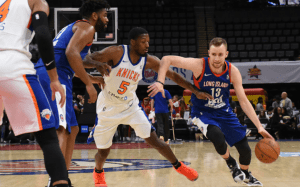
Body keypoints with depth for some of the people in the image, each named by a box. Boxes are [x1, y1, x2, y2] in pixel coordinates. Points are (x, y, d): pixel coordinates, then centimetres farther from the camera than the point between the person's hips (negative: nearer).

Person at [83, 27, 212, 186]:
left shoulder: (149, 61, -9)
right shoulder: (116, 53, -20)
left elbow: (173, 75, -2)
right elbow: (86, 60, -20)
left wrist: (195, 91, -4)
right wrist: (98, 64, -43)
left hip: (130, 106, 3)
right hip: (108, 108, -2)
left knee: (154, 141, -3)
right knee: (103, 152, 4)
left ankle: (178, 166, 18)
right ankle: (98, 172, 37)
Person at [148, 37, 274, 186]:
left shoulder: (233, 71, -14)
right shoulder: (199, 65, -24)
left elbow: (243, 101, -9)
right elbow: (167, 59, -23)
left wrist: (259, 126, -15)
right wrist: (160, 82, -37)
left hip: (224, 112, 3)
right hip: (203, 112, -3)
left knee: (245, 150, 2)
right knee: (217, 136, -34)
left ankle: (246, 175, 37)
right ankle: (231, 163, -1)